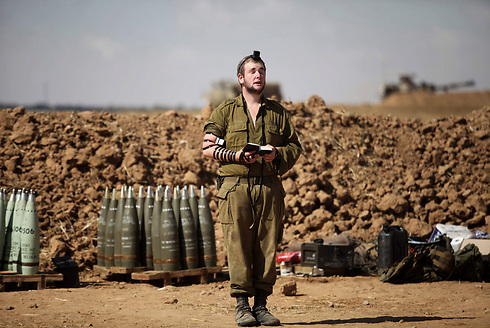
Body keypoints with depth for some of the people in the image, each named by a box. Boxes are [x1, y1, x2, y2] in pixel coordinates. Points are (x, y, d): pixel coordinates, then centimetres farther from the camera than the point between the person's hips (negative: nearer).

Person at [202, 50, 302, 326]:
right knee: (238, 246, -5)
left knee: (267, 246, 0)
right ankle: (242, 306, -1)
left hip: (269, 187, 2)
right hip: (235, 187, -2)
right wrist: (235, 155, -10)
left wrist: (277, 152, -5)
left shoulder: (278, 112, 16)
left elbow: (295, 146, 16)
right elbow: (208, 147, 4)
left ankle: (261, 304, 6)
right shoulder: (226, 111, 9)